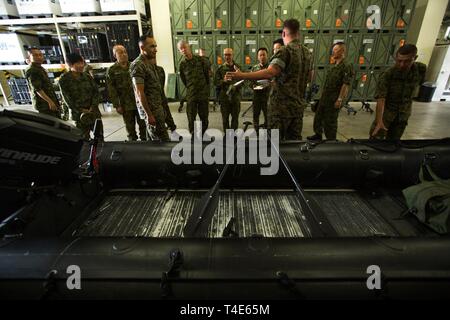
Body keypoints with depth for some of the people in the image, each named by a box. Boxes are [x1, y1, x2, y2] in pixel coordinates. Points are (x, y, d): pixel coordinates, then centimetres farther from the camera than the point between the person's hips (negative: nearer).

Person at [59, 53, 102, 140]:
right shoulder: (64, 79, -2)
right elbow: (67, 98, -5)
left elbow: (96, 92, 5)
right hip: (79, 115, -3)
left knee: (100, 137, 7)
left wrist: (92, 107, -8)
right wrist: (81, 111, -13)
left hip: (94, 112, 3)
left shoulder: (87, 76, 8)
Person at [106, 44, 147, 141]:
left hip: (139, 102, 2)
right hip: (126, 105, -2)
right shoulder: (111, 70, 0)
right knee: (130, 128, 6)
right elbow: (111, 90, -3)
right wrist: (117, 105, -9)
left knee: (143, 124, 7)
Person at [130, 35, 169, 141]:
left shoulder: (150, 64, 14)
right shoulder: (138, 65, -15)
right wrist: (149, 115, -20)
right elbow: (139, 93, -19)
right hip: (150, 110, -9)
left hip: (158, 108, 9)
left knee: (163, 137, 13)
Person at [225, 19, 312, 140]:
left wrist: (241, 76, -34)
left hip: (281, 104, -7)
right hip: (298, 105, 7)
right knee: (295, 141, 12)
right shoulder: (307, 52, 12)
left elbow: (269, 72, -29)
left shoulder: (285, 51, -12)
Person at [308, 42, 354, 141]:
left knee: (330, 121, 0)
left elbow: (346, 85, -19)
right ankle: (318, 135, 34)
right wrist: (323, 94, 16)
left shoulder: (346, 66, -14)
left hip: (334, 100, -8)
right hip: (324, 97, 9)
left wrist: (340, 99, -22)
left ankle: (331, 140, 16)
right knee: (318, 117, 16)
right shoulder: (332, 66, 12)